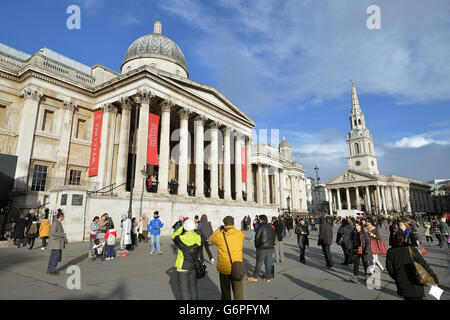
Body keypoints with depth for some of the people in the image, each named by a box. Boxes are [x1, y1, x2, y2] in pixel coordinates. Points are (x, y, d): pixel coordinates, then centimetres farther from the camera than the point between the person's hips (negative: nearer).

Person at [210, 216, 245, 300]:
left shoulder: (219, 236, -11)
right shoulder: (240, 234, -9)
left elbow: (211, 239, 11)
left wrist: (219, 229, 18)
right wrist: (232, 228, 19)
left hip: (223, 268, 0)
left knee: (225, 291, 19)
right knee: (238, 291, 9)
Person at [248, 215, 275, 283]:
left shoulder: (260, 227, -13)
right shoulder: (271, 227, 9)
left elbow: (257, 237, -12)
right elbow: (274, 238, 14)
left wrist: (256, 245, 2)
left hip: (262, 248, -6)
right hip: (270, 248, 6)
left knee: (259, 263, 4)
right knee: (268, 264, 11)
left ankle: (255, 277, 14)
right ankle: (267, 278, 19)